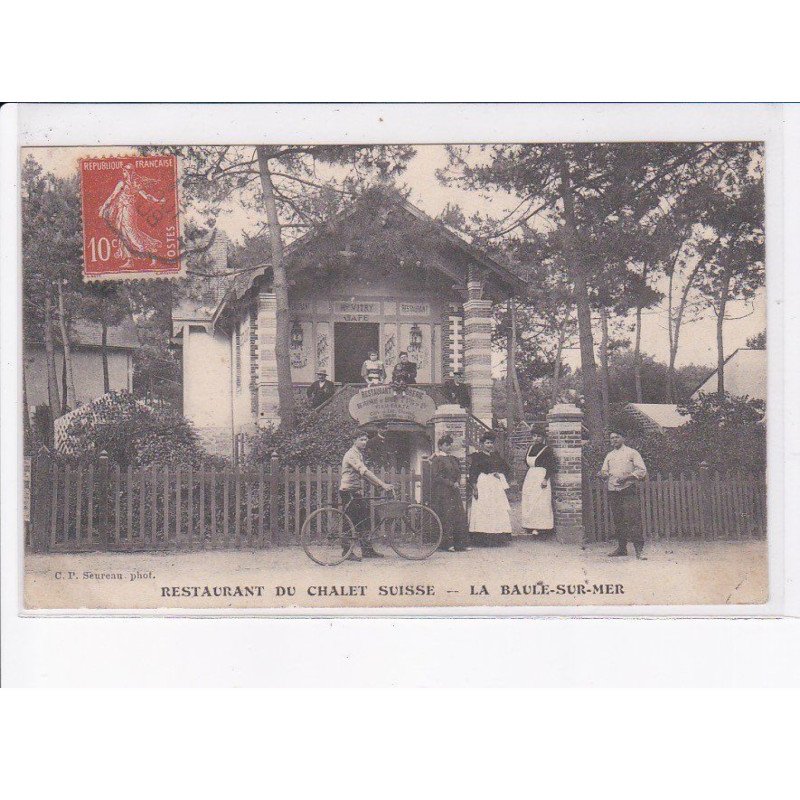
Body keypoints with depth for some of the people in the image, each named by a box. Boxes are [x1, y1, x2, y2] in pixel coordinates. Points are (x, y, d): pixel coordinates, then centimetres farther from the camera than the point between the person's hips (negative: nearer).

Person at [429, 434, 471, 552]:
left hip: (454, 492, 7)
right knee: (446, 516, -8)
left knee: (459, 515, 2)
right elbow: (436, 477, -13)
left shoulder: (454, 459, 17)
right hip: (442, 493, -7)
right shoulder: (437, 459, -6)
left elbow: (458, 474, 20)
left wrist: (457, 483, -2)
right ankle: (447, 544, -2)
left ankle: (460, 543, 5)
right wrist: (451, 484, -14)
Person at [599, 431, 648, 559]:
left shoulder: (631, 453, 4)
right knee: (617, 520, 6)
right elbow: (605, 471, 17)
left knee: (632, 519, -13)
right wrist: (603, 474, -7)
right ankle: (622, 548, 13)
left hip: (628, 490, -5)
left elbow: (642, 470, -2)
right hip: (612, 491, 5)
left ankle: (639, 550, -16)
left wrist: (627, 477, -15)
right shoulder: (609, 456, 20)